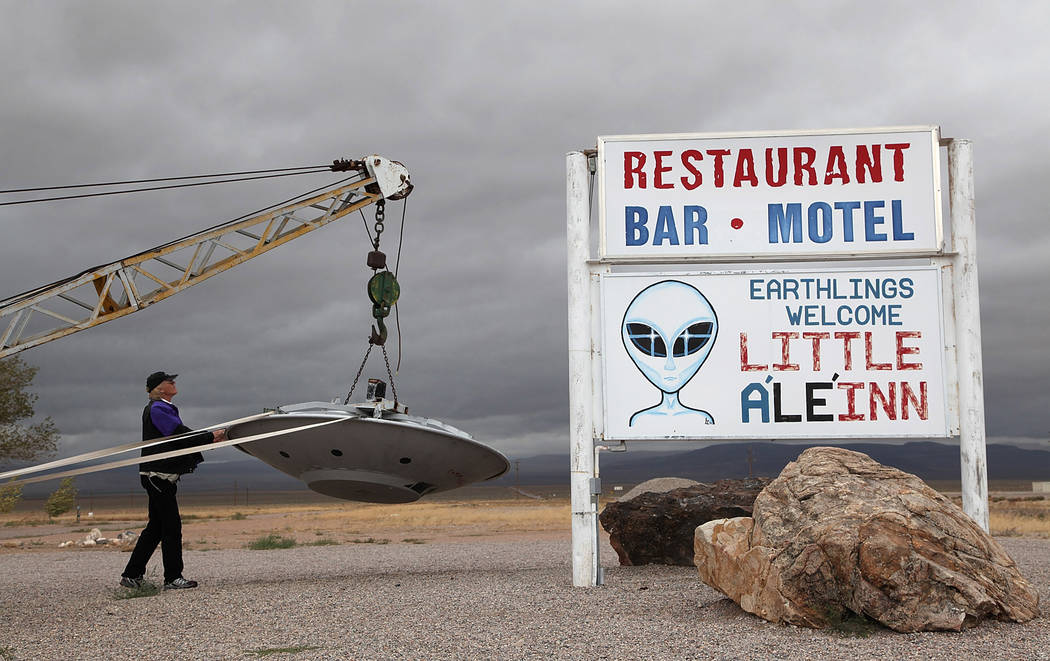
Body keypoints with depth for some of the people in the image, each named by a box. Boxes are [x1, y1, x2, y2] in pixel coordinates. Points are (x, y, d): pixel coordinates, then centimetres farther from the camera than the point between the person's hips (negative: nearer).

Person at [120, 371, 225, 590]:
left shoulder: (164, 408, 20)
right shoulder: (157, 409, -11)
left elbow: (183, 434, 17)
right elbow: (180, 436, -18)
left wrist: (210, 438, 7)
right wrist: (211, 437, -13)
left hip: (160, 475, 10)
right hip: (157, 475, -10)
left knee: (156, 527, 12)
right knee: (172, 525, -7)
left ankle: (132, 575, 17)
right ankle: (173, 578, -4)